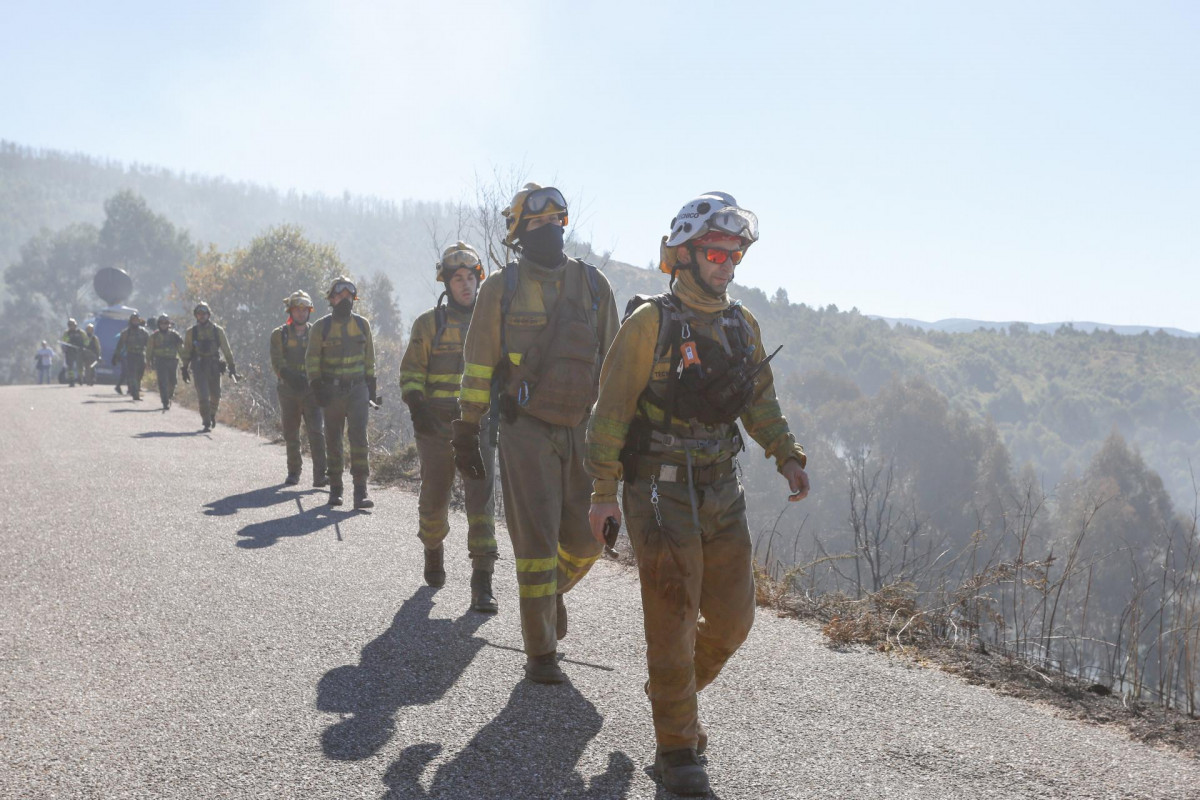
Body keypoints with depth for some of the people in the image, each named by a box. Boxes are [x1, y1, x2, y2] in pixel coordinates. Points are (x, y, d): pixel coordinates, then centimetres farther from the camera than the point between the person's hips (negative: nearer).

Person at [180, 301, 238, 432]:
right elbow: (186, 352, 10)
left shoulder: (217, 330, 3)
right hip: (199, 367, -1)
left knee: (215, 396, 8)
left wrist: (232, 367, 3)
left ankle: (212, 415, 36)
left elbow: (226, 350, 6)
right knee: (203, 396, -11)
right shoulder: (191, 332, 4)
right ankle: (207, 423, -4)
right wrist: (185, 369, 9)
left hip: (214, 367, 1)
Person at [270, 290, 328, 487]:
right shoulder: (279, 335, 6)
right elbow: (277, 363, -4)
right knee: (291, 434, 9)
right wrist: (291, 377, -22)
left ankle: (320, 475, -15)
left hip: (312, 390, -1)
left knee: (317, 432, -13)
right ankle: (294, 472, 25)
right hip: (288, 391, 1)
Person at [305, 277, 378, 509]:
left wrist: (372, 385, 11)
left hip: (358, 389, 0)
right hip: (332, 391, 0)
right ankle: (335, 488, 17)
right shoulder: (321, 326, 0)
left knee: (359, 436, -11)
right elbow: (312, 360, 2)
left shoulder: (362, 324, 7)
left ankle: (360, 491, -13)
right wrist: (316, 386, -9)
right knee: (333, 440, 7)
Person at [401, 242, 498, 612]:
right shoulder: (429, 324, 3)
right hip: (436, 427, 0)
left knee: (481, 496, -11)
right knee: (435, 497, 11)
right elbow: (410, 372, 2)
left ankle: (482, 581, -11)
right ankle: (433, 552, 40)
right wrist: (417, 406, -15)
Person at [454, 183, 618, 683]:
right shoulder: (502, 288, 1)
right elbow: (478, 363, 2)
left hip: (582, 429, 3)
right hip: (526, 430, -3)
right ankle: (540, 654, 8)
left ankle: (549, 590, 40)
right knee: (537, 538, -4)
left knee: (585, 539, 7)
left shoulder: (593, 285, 9)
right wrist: (466, 432, 0)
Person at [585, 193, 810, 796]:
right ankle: (676, 749, 10)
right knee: (673, 620, -4)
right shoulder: (651, 322, -8)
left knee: (732, 619, 8)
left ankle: (672, 692, 34)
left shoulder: (742, 325, 10)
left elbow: (761, 401, 19)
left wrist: (787, 456, 5)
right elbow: (612, 407, -9)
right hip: (661, 490, -6)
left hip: (721, 491, 6)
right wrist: (604, 490, -13)